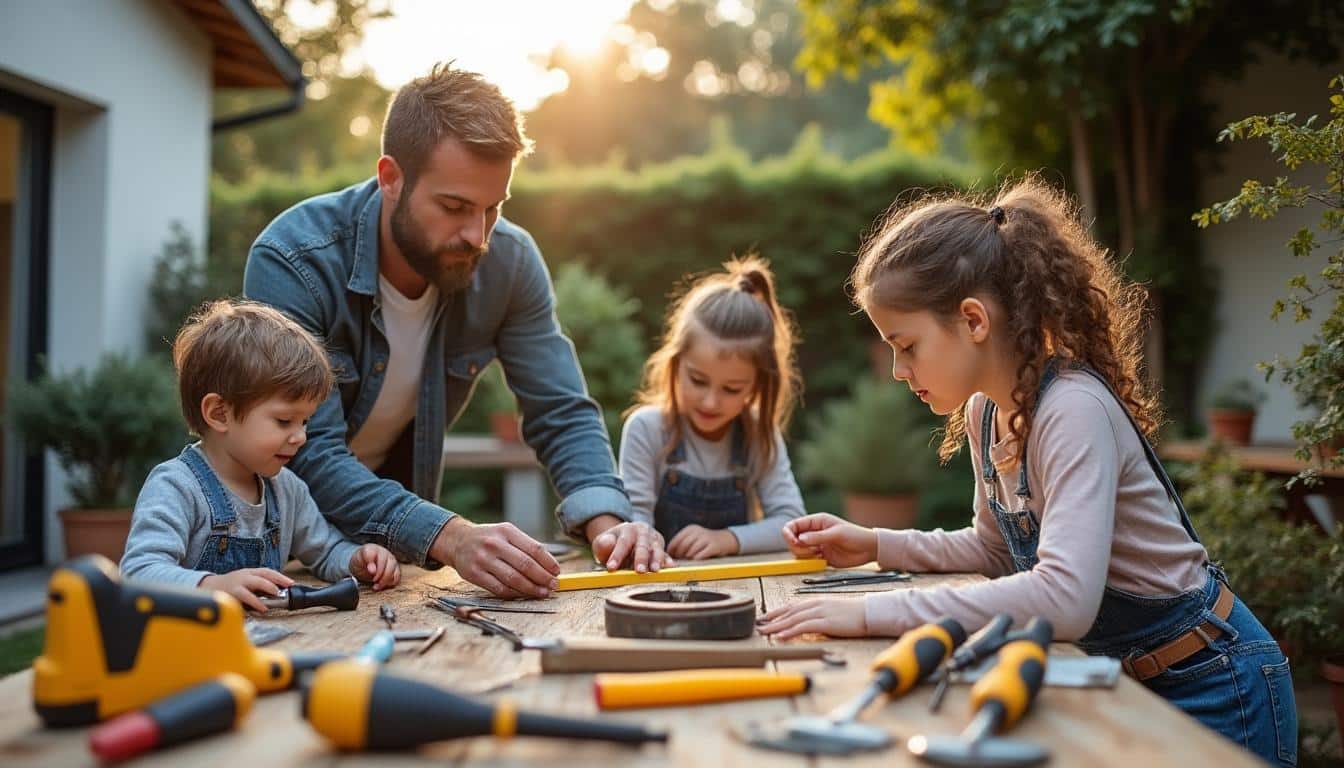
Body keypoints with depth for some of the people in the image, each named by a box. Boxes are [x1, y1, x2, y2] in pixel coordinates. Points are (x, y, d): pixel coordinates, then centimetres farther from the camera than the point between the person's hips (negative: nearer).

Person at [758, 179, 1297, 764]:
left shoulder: (1073, 410, -27)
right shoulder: (984, 411, -2)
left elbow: (1063, 598, -38)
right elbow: (999, 548, 12)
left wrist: (874, 614, -37)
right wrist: (877, 547, -1)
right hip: (1118, 676, 7)